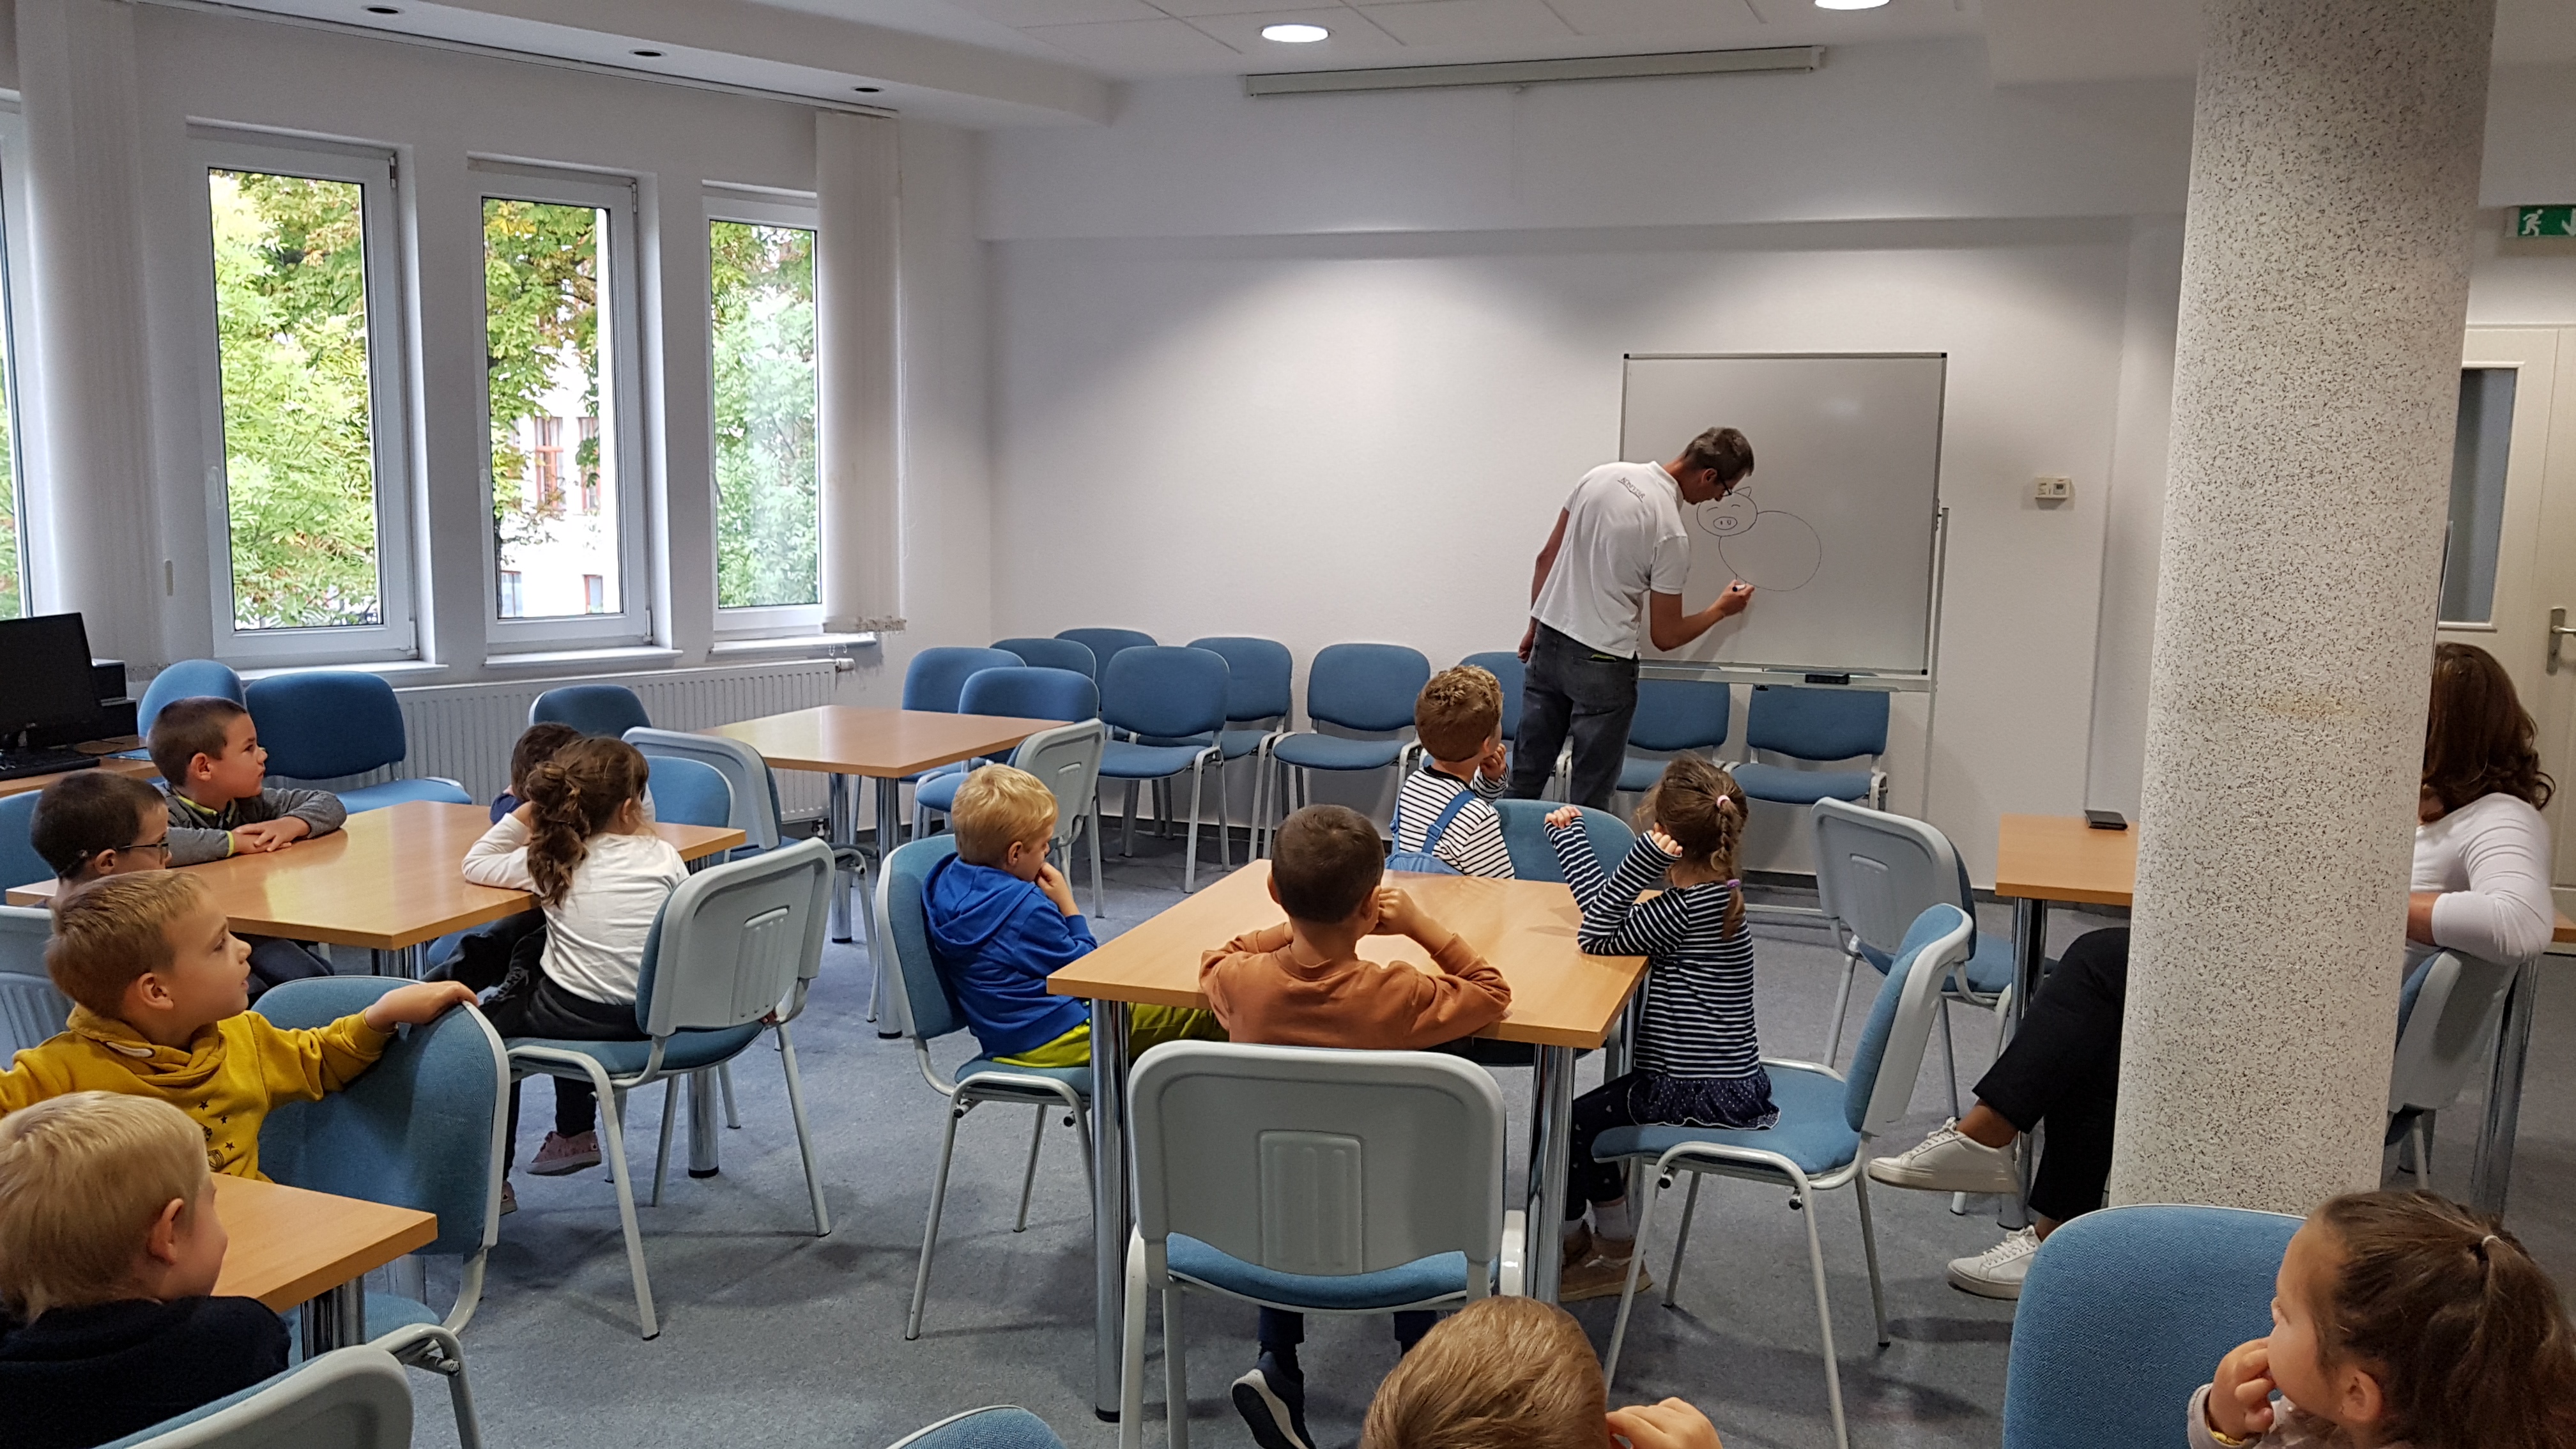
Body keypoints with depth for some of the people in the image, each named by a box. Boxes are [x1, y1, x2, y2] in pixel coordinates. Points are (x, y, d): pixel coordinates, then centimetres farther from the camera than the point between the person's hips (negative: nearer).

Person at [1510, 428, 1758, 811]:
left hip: (1548, 643, 7)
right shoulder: (1671, 535, -16)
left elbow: (1547, 558, 9)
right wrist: (1721, 609, 9)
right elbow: (1665, 636, -8)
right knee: (1590, 801, 4)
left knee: (1525, 778, 15)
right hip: (1601, 664, -7)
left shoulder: (1604, 475, 2)